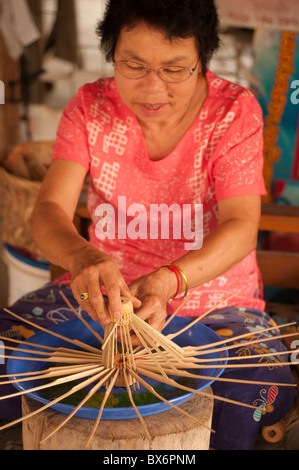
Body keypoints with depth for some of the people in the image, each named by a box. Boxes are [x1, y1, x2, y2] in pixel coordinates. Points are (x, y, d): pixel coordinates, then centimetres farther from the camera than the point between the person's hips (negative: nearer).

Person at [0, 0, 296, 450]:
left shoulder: (234, 111, -10)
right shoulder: (90, 108, -5)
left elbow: (241, 224, -20)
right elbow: (49, 210, -14)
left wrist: (168, 280, -39)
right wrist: (82, 257, -39)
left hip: (216, 303, -2)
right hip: (106, 297, 2)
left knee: (252, 394, -29)